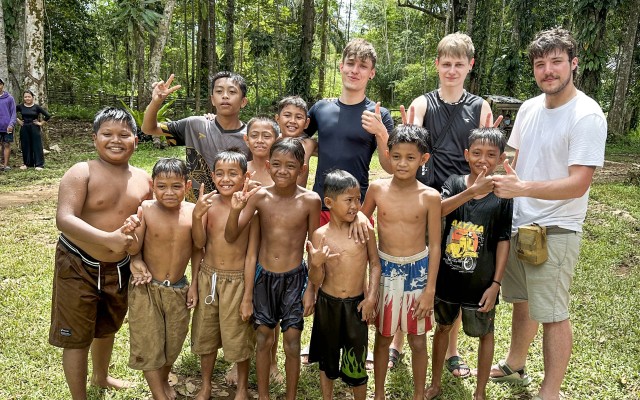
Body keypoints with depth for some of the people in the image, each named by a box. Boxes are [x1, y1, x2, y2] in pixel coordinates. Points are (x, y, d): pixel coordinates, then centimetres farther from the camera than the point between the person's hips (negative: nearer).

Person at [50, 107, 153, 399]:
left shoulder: (143, 179, 0)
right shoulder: (82, 173, -16)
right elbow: (64, 219, -28)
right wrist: (109, 239, -37)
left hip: (119, 268, 6)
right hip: (78, 266, -5)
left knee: (107, 328, 26)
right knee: (77, 338, 5)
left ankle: (101, 376, 51)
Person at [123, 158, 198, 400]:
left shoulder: (193, 212, -10)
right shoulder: (146, 210, -15)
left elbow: (197, 250, 0)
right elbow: (133, 250, -11)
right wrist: (132, 230, -31)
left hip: (178, 289, 3)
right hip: (147, 288, -2)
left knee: (173, 343, 20)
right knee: (148, 344, 5)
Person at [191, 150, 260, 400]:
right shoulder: (208, 203, -5)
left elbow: (251, 255, -11)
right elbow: (199, 243, -5)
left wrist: (248, 296, -10)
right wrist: (197, 215, -22)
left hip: (237, 280, -3)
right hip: (208, 276, 4)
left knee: (238, 337, 10)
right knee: (206, 334, 18)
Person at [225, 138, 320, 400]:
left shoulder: (310, 200, -12)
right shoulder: (259, 196, -9)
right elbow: (230, 237, -8)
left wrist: (311, 288, -4)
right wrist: (235, 209, -25)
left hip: (294, 278, -1)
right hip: (264, 276, 2)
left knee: (292, 343, 9)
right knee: (263, 340, 14)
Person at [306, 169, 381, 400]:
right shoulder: (320, 235, -10)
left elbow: (375, 264, 2)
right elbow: (315, 281, -8)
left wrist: (371, 297, -6)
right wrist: (316, 264, -28)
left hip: (356, 304, 0)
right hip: (327, 304, 0)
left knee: (357, 361, 8)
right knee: (327, 358, 18)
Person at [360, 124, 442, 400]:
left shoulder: (430, 197, -10)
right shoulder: (377, 189, -7)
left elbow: (435, 245, -6)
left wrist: (430, 288, -7)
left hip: (418, 270, -1)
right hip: (385, 268, 1)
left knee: (418, 340, 11)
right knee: (383, 337, 14)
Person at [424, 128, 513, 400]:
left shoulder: (502, 195, -9)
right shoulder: (455, 183, -6)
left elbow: (503, 241, -6)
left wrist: (495, 283, -9)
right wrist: (472, 191, -39)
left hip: (481, 282, -1)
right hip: (448, 276, 2)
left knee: (484, 334, 15)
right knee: (442, 327, 18)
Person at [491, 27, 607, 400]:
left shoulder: (587, 115, -16)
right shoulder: (529, 108, 6)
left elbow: (578, 184, -22)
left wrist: (522, 188, -30)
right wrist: (503, 188, 5)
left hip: (555, 232, -7)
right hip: (518, 224, 7)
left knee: (553, 314, 3)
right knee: (522, 301, 22)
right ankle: (515, 365, 41)